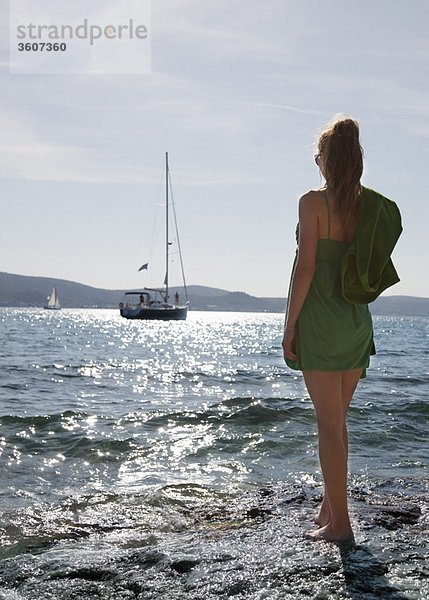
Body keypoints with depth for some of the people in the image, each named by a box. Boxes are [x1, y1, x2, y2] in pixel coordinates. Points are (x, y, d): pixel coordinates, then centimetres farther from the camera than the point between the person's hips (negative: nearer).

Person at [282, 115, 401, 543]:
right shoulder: (371, 205, 7)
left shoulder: (313, 202, -10)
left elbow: (306, 267, -14)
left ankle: (340, 523, 4)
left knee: (329, 423, -1)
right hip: (358, 320, 6)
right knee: (336, 420, 16)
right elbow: (373, 267, 10)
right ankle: (328, 511, 26)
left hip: (321, 321, -6)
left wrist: (289, 327, -9)